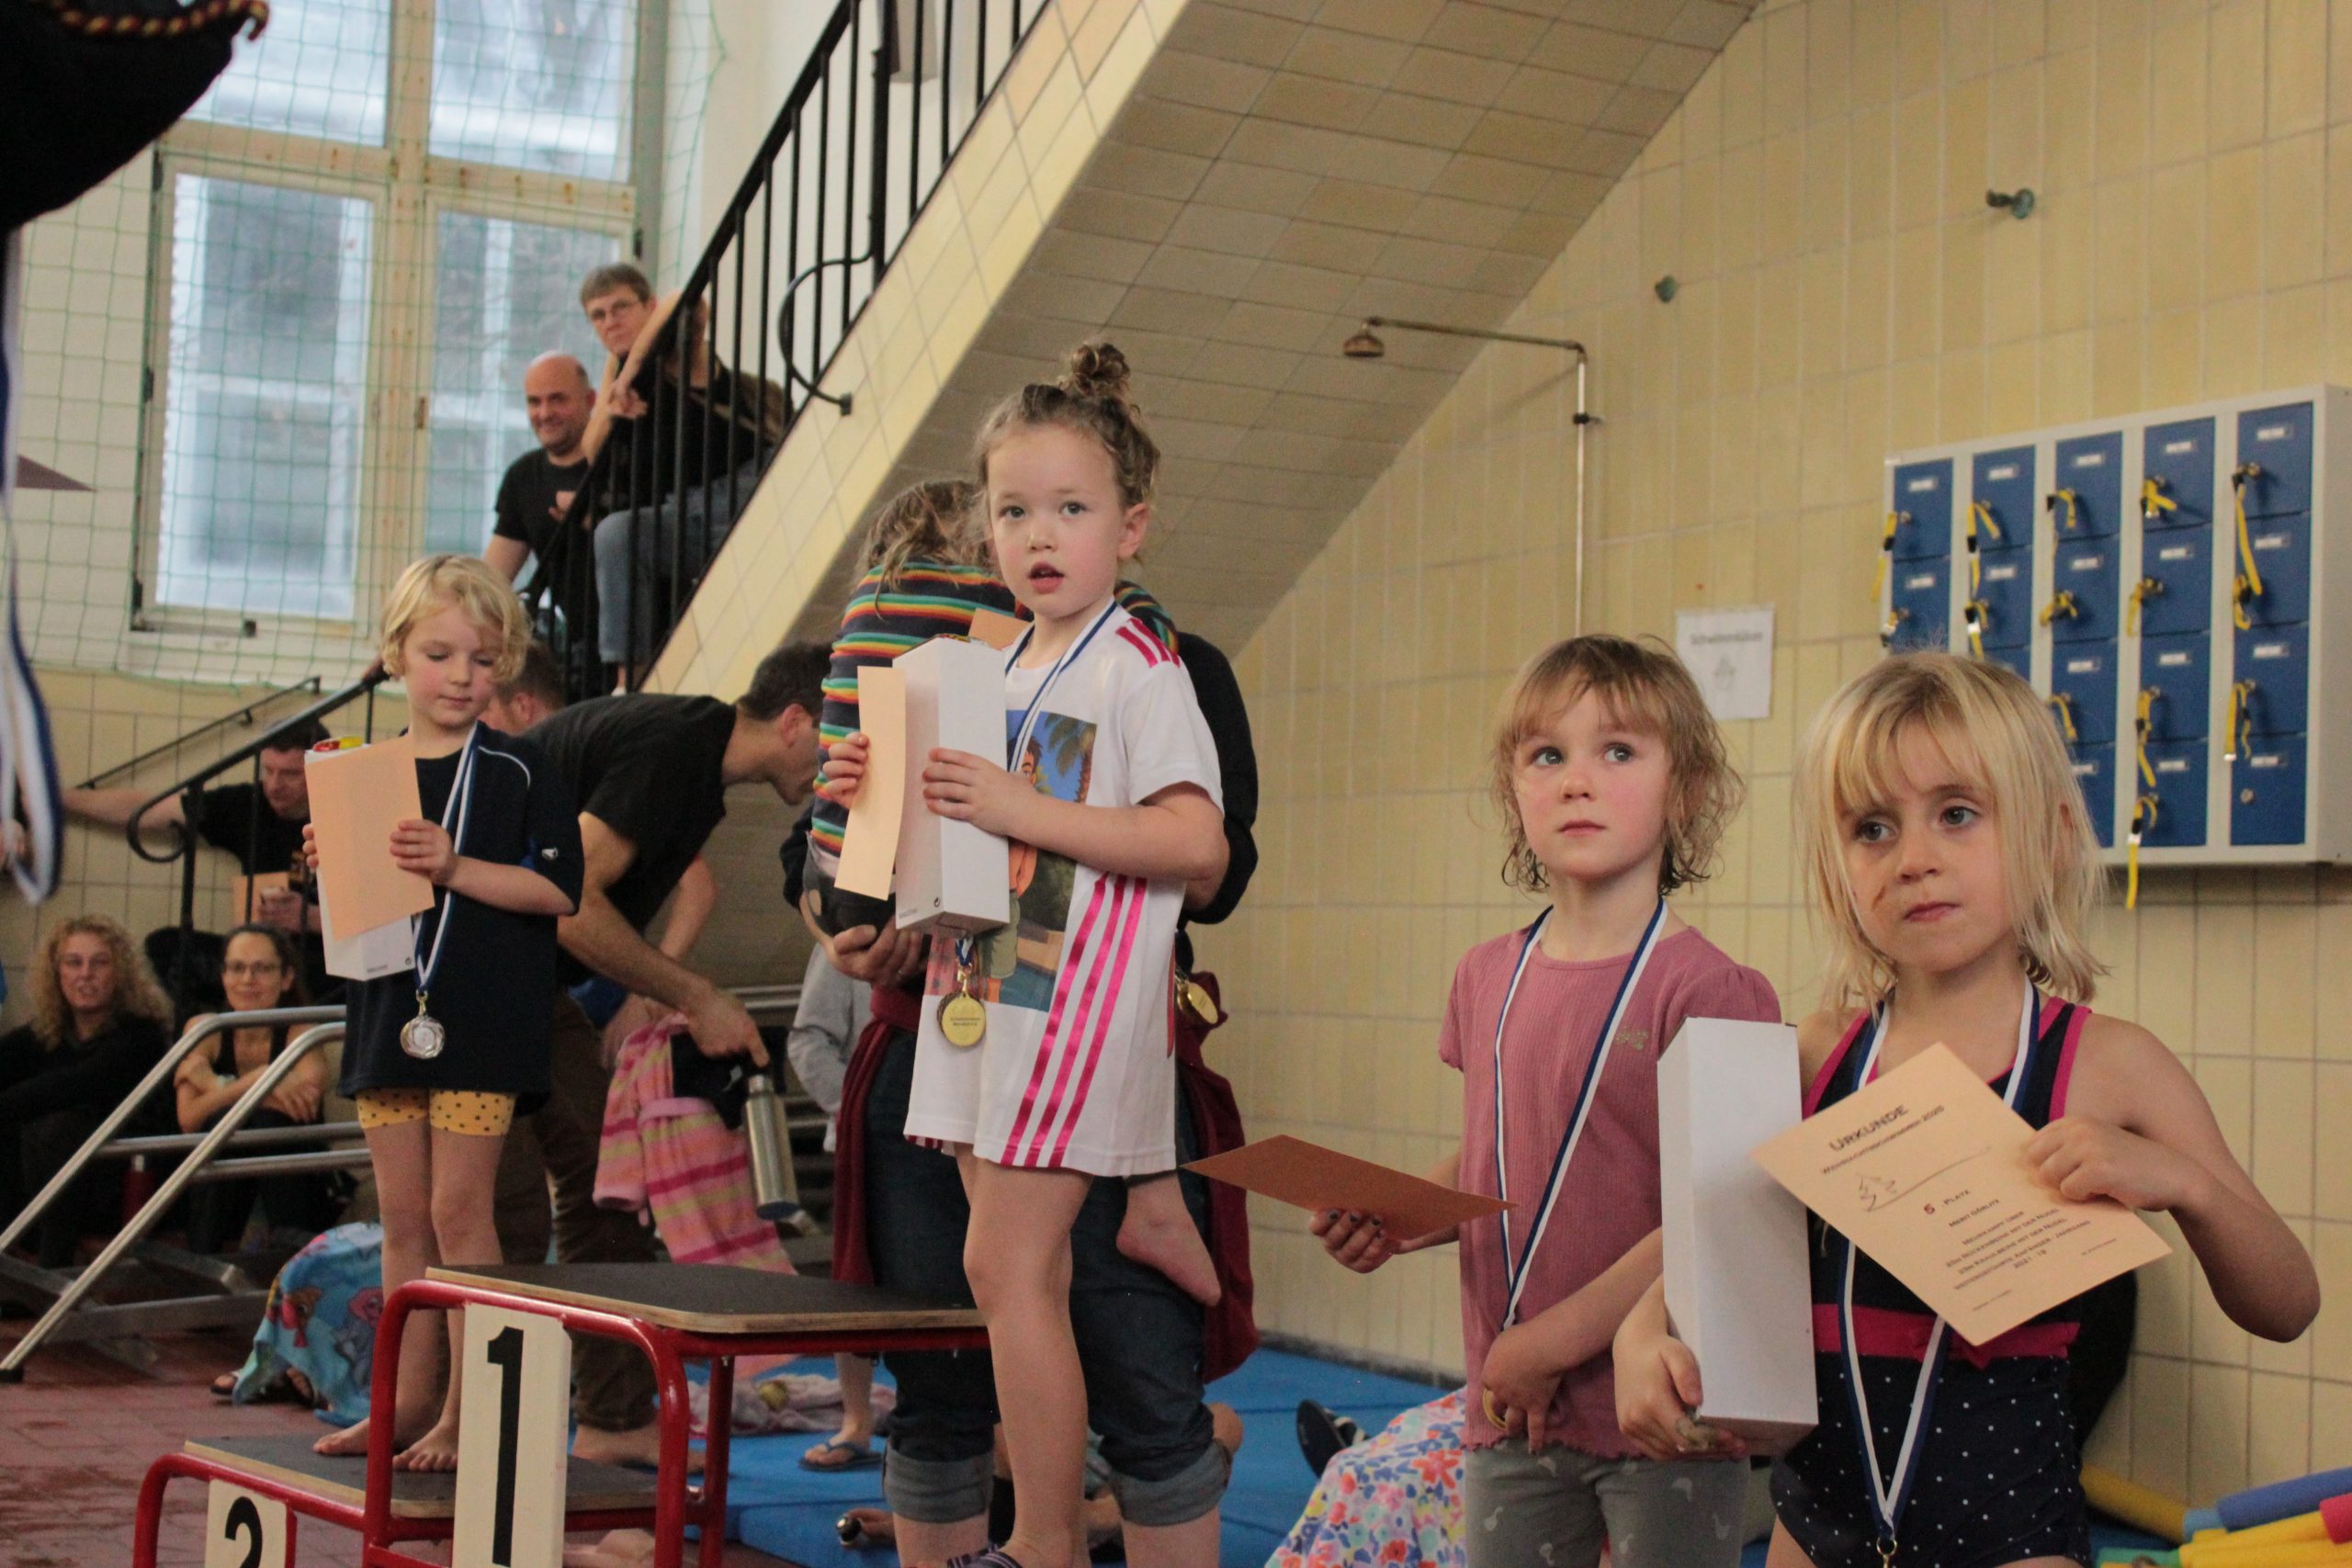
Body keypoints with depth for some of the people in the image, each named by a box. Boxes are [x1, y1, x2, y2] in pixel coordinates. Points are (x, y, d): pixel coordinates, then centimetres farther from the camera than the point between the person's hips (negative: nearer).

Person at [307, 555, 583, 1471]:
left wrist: (455, 868, -19)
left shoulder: (518, 772, -4)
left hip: (479, 1019, -5)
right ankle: (405, 1401, 20)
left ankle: (467, 1411, 2)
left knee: (458, 1208, -5)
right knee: (402, 1214, 11)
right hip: (390, 1012, 5)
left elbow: (558, 888, -12)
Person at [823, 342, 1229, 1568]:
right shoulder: (1006, 670, 15)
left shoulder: (1138, 670, -10)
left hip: (1078, 1000, -8)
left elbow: (1196, 843, -20)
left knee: (1008, 1266, -8)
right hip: (988, 992, 8)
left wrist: (1025, 811, -23)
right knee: (1020, 1271, 10)